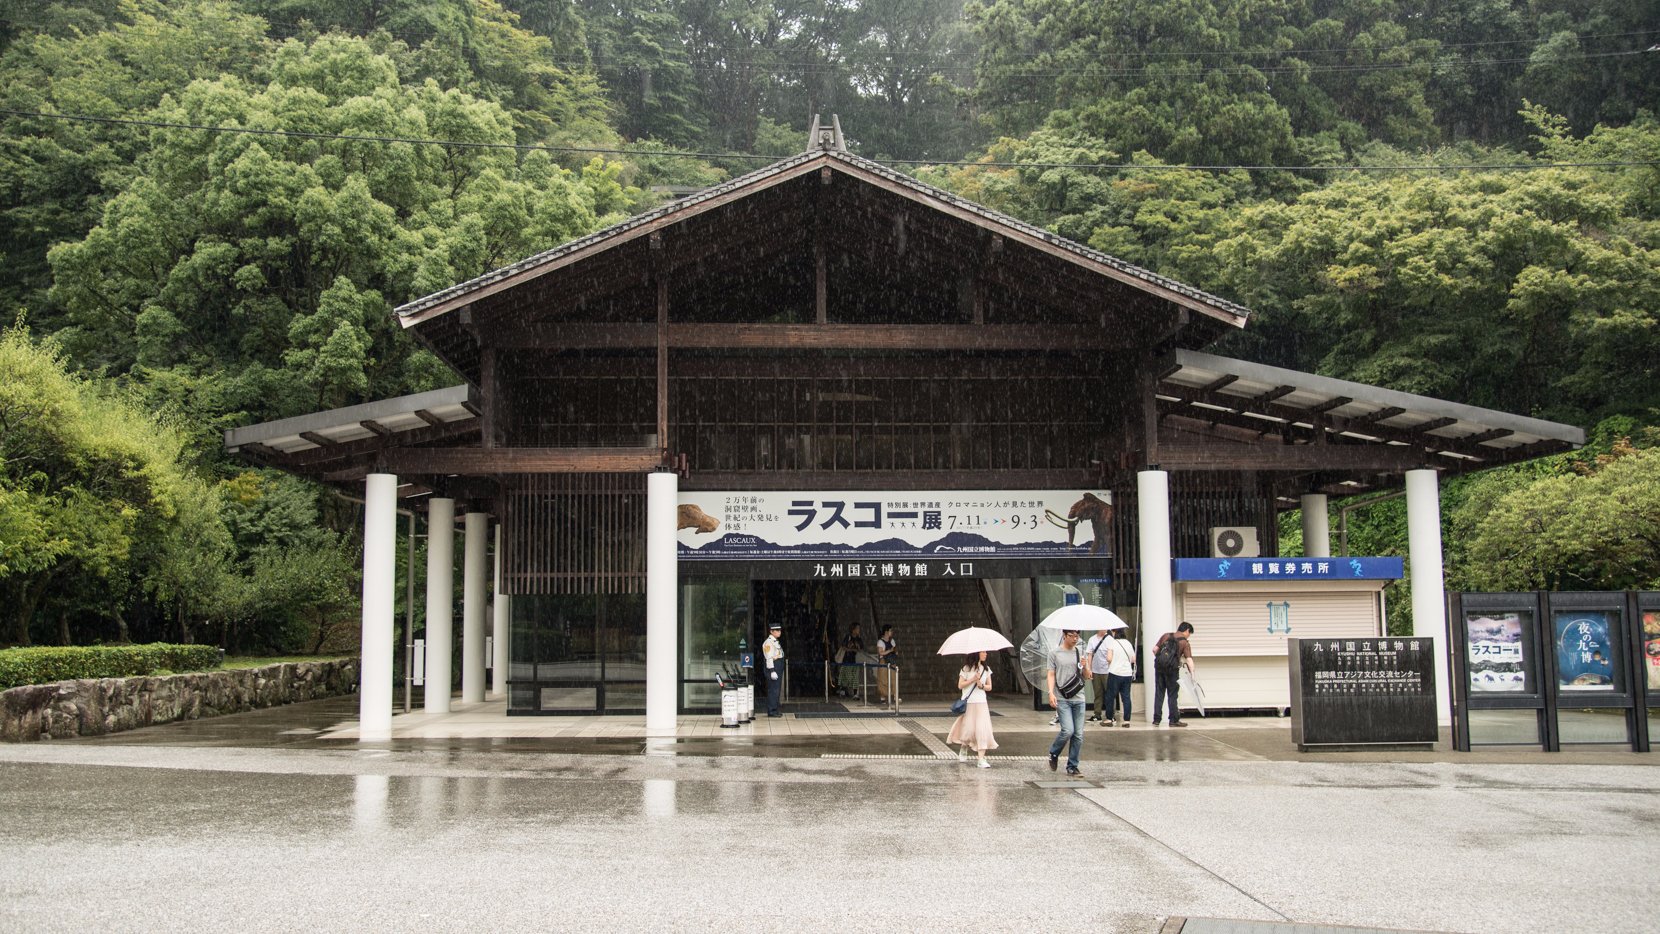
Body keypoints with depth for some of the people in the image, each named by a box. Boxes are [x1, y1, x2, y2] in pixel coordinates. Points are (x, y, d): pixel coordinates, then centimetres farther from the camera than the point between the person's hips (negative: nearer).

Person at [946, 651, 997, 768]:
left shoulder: (986, 669, 10)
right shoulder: (966, 669, -2)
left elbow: (989, 687, 10)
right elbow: (960, 685, -4)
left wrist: (981, 685, -11)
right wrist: (973, 679, -15)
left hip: (981, 703, 3)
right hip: (968, 702, -3)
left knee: (982, 729, -9)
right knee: (968, 729, 0)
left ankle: (981, 760, -10)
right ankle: (963, 751, 31)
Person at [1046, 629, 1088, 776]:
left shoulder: (1081, 652, 12)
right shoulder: (1055, 653, 3)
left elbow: (1087, 677, 15)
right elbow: (1051, 674, 1)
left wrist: (1085, 667, -7)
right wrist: (1051, 693, -12)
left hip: (1078, 699, 4)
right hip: (1062, 699, -4)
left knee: (1078, 734, 1)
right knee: (1068, 730, -15)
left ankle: (1072, 767, 12)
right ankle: (1053, 754, 12)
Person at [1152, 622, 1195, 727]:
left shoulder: (1166, 635, 11)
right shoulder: (1185, 642, -2)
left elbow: (1154, 649, 8)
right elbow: (1189, 659, -11)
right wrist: (1192, 674, -15)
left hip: (1159, 667, 4)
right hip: (1172, 668, -4)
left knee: (1159, 694, 10)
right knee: (1172, 695, 6)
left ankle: (1156, 719, 12)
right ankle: (1174, 720, 8)